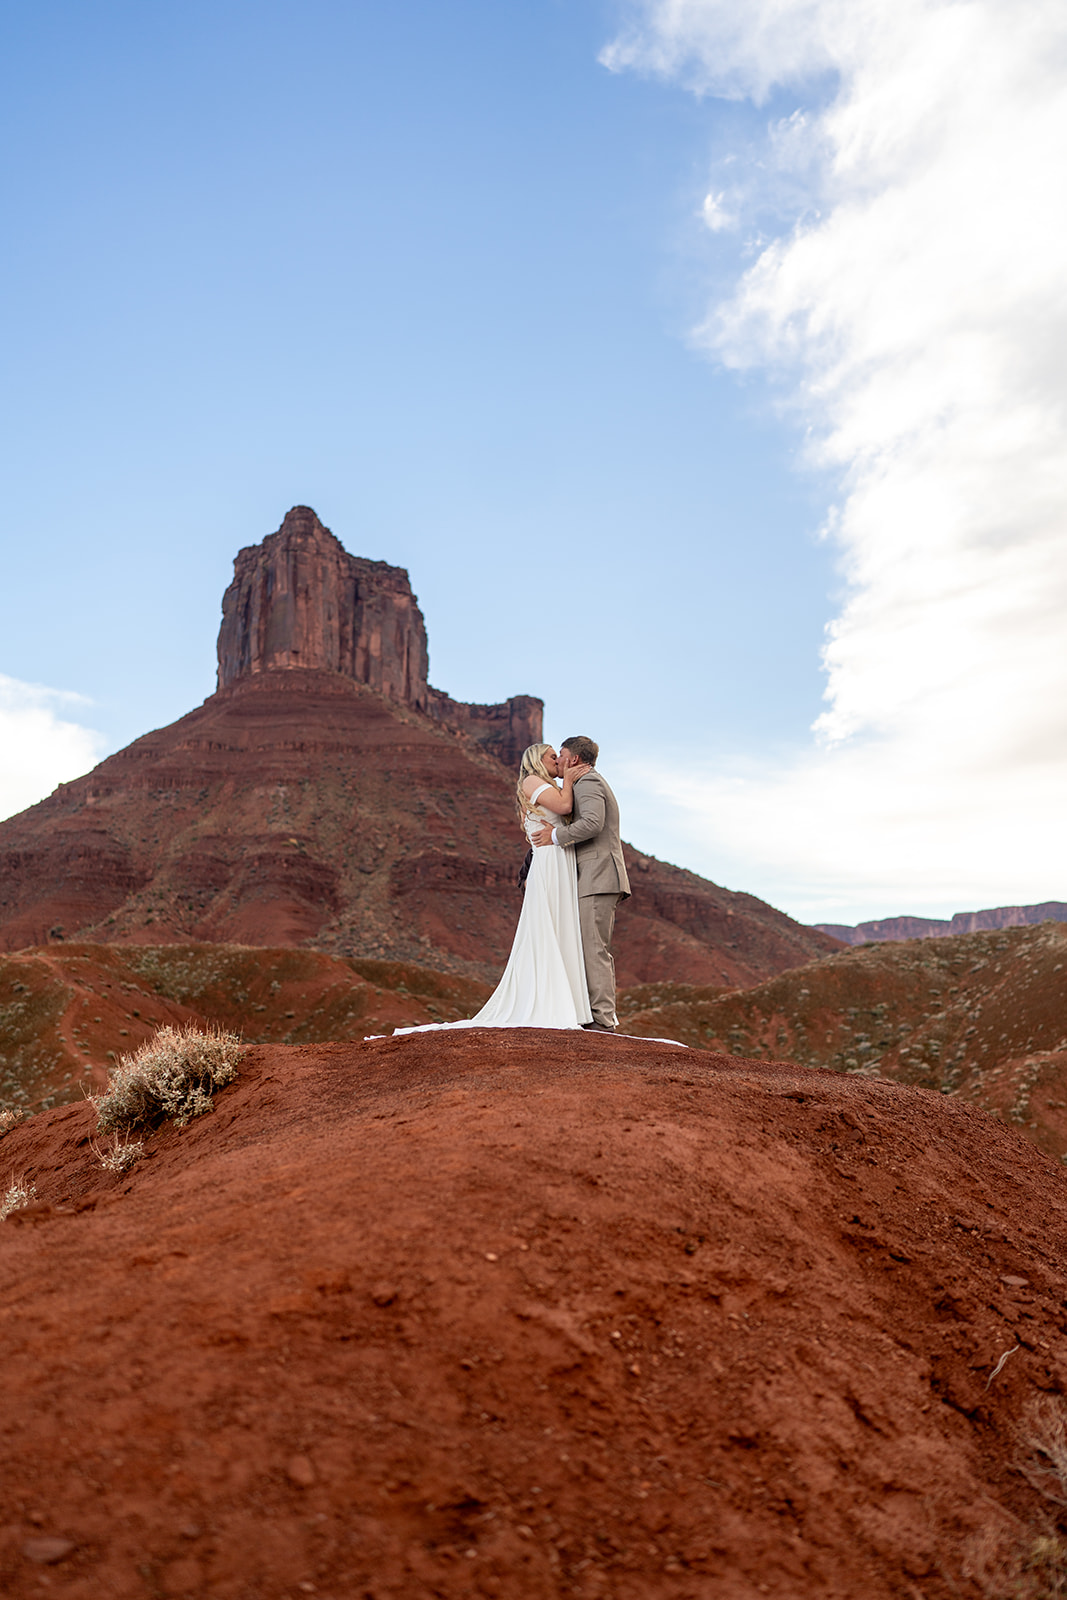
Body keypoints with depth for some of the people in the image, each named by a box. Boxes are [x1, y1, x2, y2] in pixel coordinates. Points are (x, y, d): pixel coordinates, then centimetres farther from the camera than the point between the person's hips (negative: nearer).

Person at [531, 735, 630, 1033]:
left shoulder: (588, 783, -6)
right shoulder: (595, 783, 28)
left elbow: (592, 823, -23)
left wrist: (556, 835, -13)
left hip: (597, 878, -11)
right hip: (600, 880, 11)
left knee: (594, 949, -12)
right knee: (595, 949, 8)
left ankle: (602, 1018, -13)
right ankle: (603, 1016, 8)